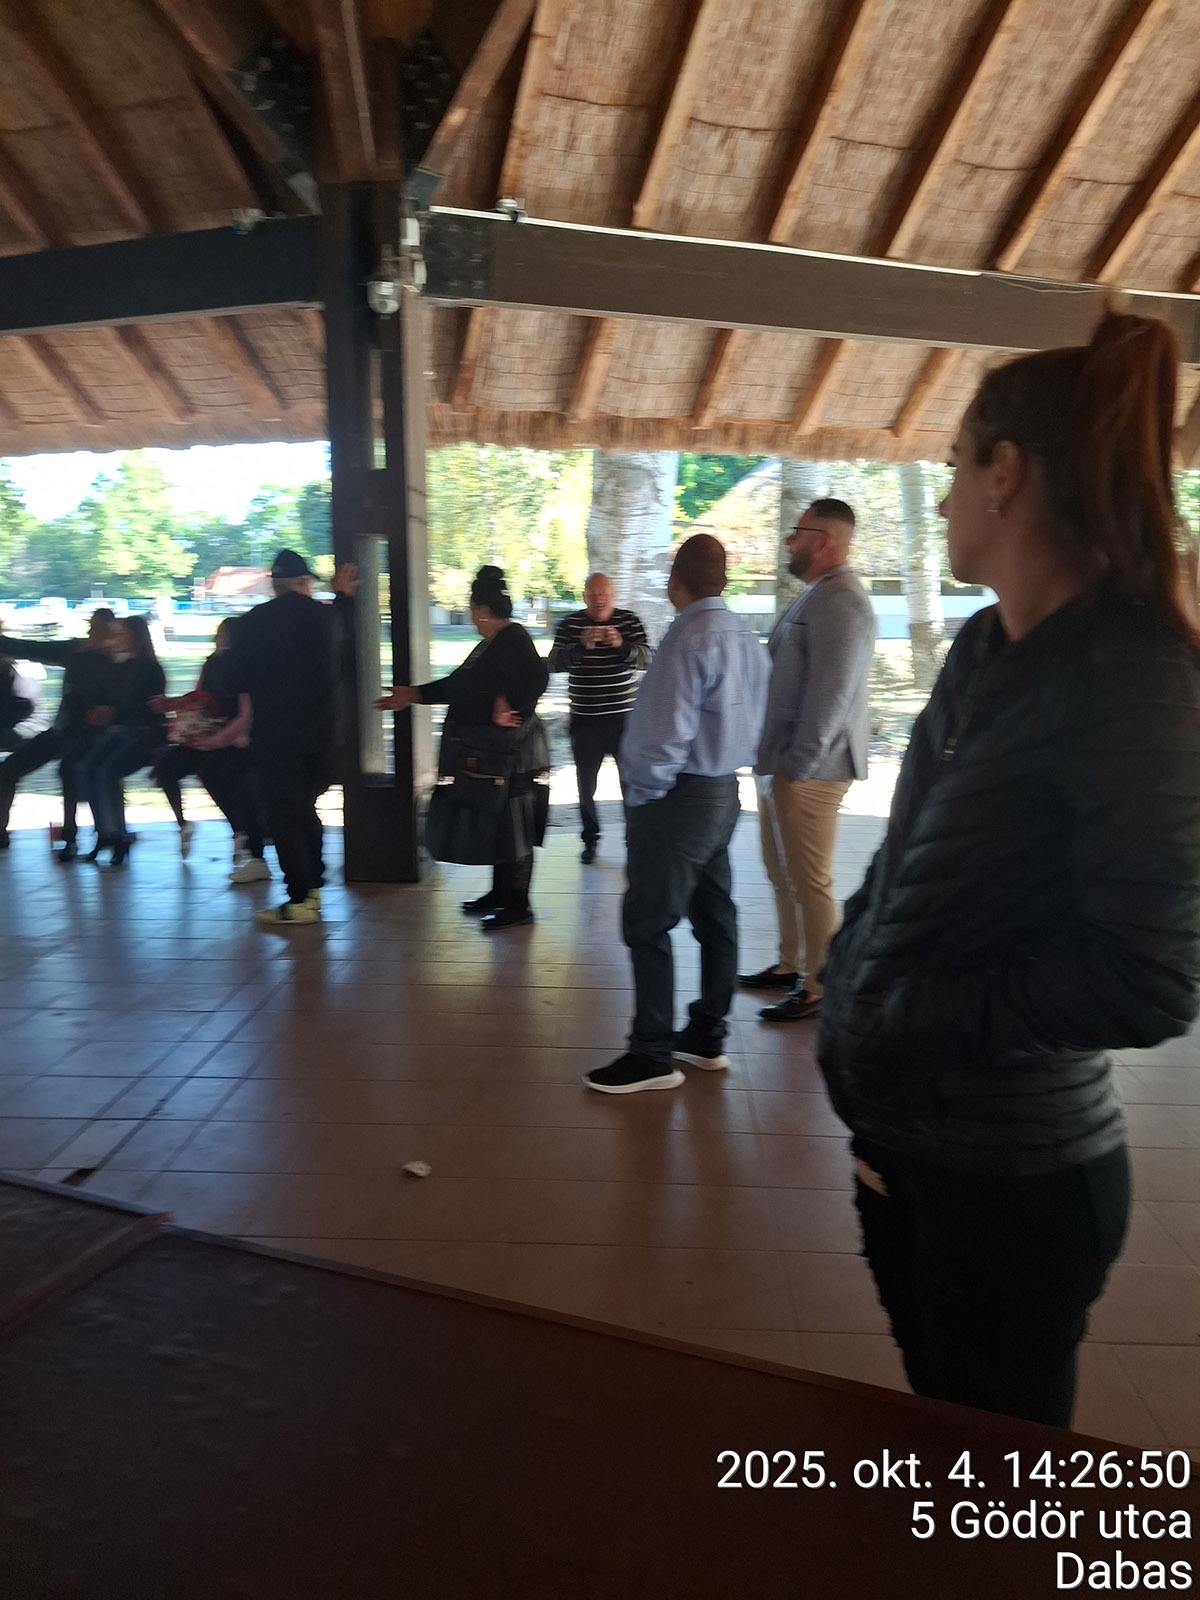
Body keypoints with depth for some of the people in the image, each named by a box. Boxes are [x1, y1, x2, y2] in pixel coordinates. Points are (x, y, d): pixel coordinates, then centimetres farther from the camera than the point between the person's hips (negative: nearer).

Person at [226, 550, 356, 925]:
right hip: (319, 732, 4)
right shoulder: (326, 615, 1)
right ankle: (312, 887, 22)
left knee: (282, 814, 2)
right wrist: (341, 597, 33)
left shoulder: (251, 623, -8)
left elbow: (237, 682, -3)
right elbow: (345, 644, 23)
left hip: (274, 735, -4)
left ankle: (299, 900, 1)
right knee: (304, 809, 19)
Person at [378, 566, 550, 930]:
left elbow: (536, 679, -35)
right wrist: (414, 695, 23)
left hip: (510, 755, -10)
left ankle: (518, 905, 7)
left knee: (511, 829, -2)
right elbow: (459, 685, 21)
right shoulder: (492, 643, 14)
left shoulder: (513, 641, -17)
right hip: (489, 753, 10)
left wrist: (507, 706, -24)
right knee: (495, 825, 17)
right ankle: (500, 893, 29)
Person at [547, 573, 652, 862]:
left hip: (625, 716, 0)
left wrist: (622, 645, -30)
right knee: (586, 783, 8)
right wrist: (581, 646, -28)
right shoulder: (570, 624, 0)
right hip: (585, 719, 1)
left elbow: (647, 658, -10)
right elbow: (555, 663, -10)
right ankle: (590, 839, 25)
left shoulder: (630, 621, 1)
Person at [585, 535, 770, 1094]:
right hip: (724, 791, 10)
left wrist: (641, 793, -11)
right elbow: (753, 717, 13)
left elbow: (666, 734, -23)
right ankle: (708, 1037, 26)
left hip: (680, 796, -10)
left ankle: (653, 1055, 3)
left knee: (648, 924, -3)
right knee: (715, 916, 14)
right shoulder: (745, 637, 10)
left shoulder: (690, 638, -18)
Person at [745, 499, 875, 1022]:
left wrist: (796, 765, -21)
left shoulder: (838, 600, -17)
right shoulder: (816, 594, 17)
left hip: (807, 769, -11)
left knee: (809, 881, -2)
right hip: (780, 762, 11)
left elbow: (829, 694, -24)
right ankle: (790, 965, 31)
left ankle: (818, 988, 9)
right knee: (782, 872, 18)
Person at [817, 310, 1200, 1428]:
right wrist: (853, 991, -2)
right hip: (899, 1126, 7)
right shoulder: (986, 650, 5)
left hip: (1013, 1175, -7)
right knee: (935, 1440, 26)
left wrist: (907, 1015, -17)